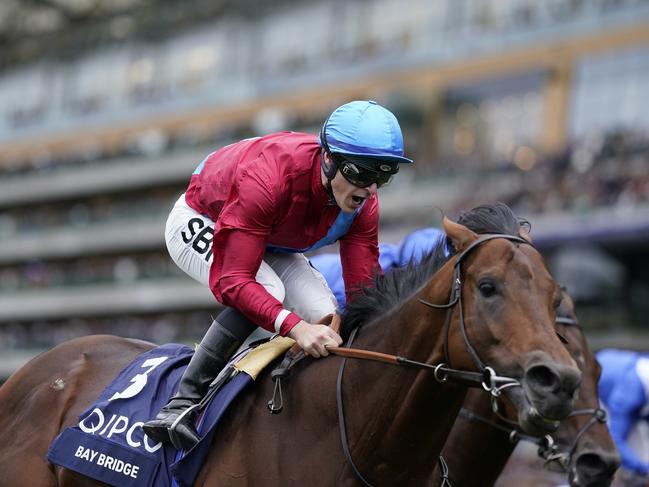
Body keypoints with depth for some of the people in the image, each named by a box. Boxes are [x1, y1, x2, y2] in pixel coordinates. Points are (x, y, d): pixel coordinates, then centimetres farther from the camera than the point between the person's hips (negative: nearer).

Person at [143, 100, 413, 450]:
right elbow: (231, 281, -47)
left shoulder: (363, 203, -24)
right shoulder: (267, 178, -44)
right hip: (199, 223, -6)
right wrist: (293, 325, -60)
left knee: (326, 319, -15)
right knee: (266, 290, -34)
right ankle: (181, 404, -28)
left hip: (270, 244, 6)